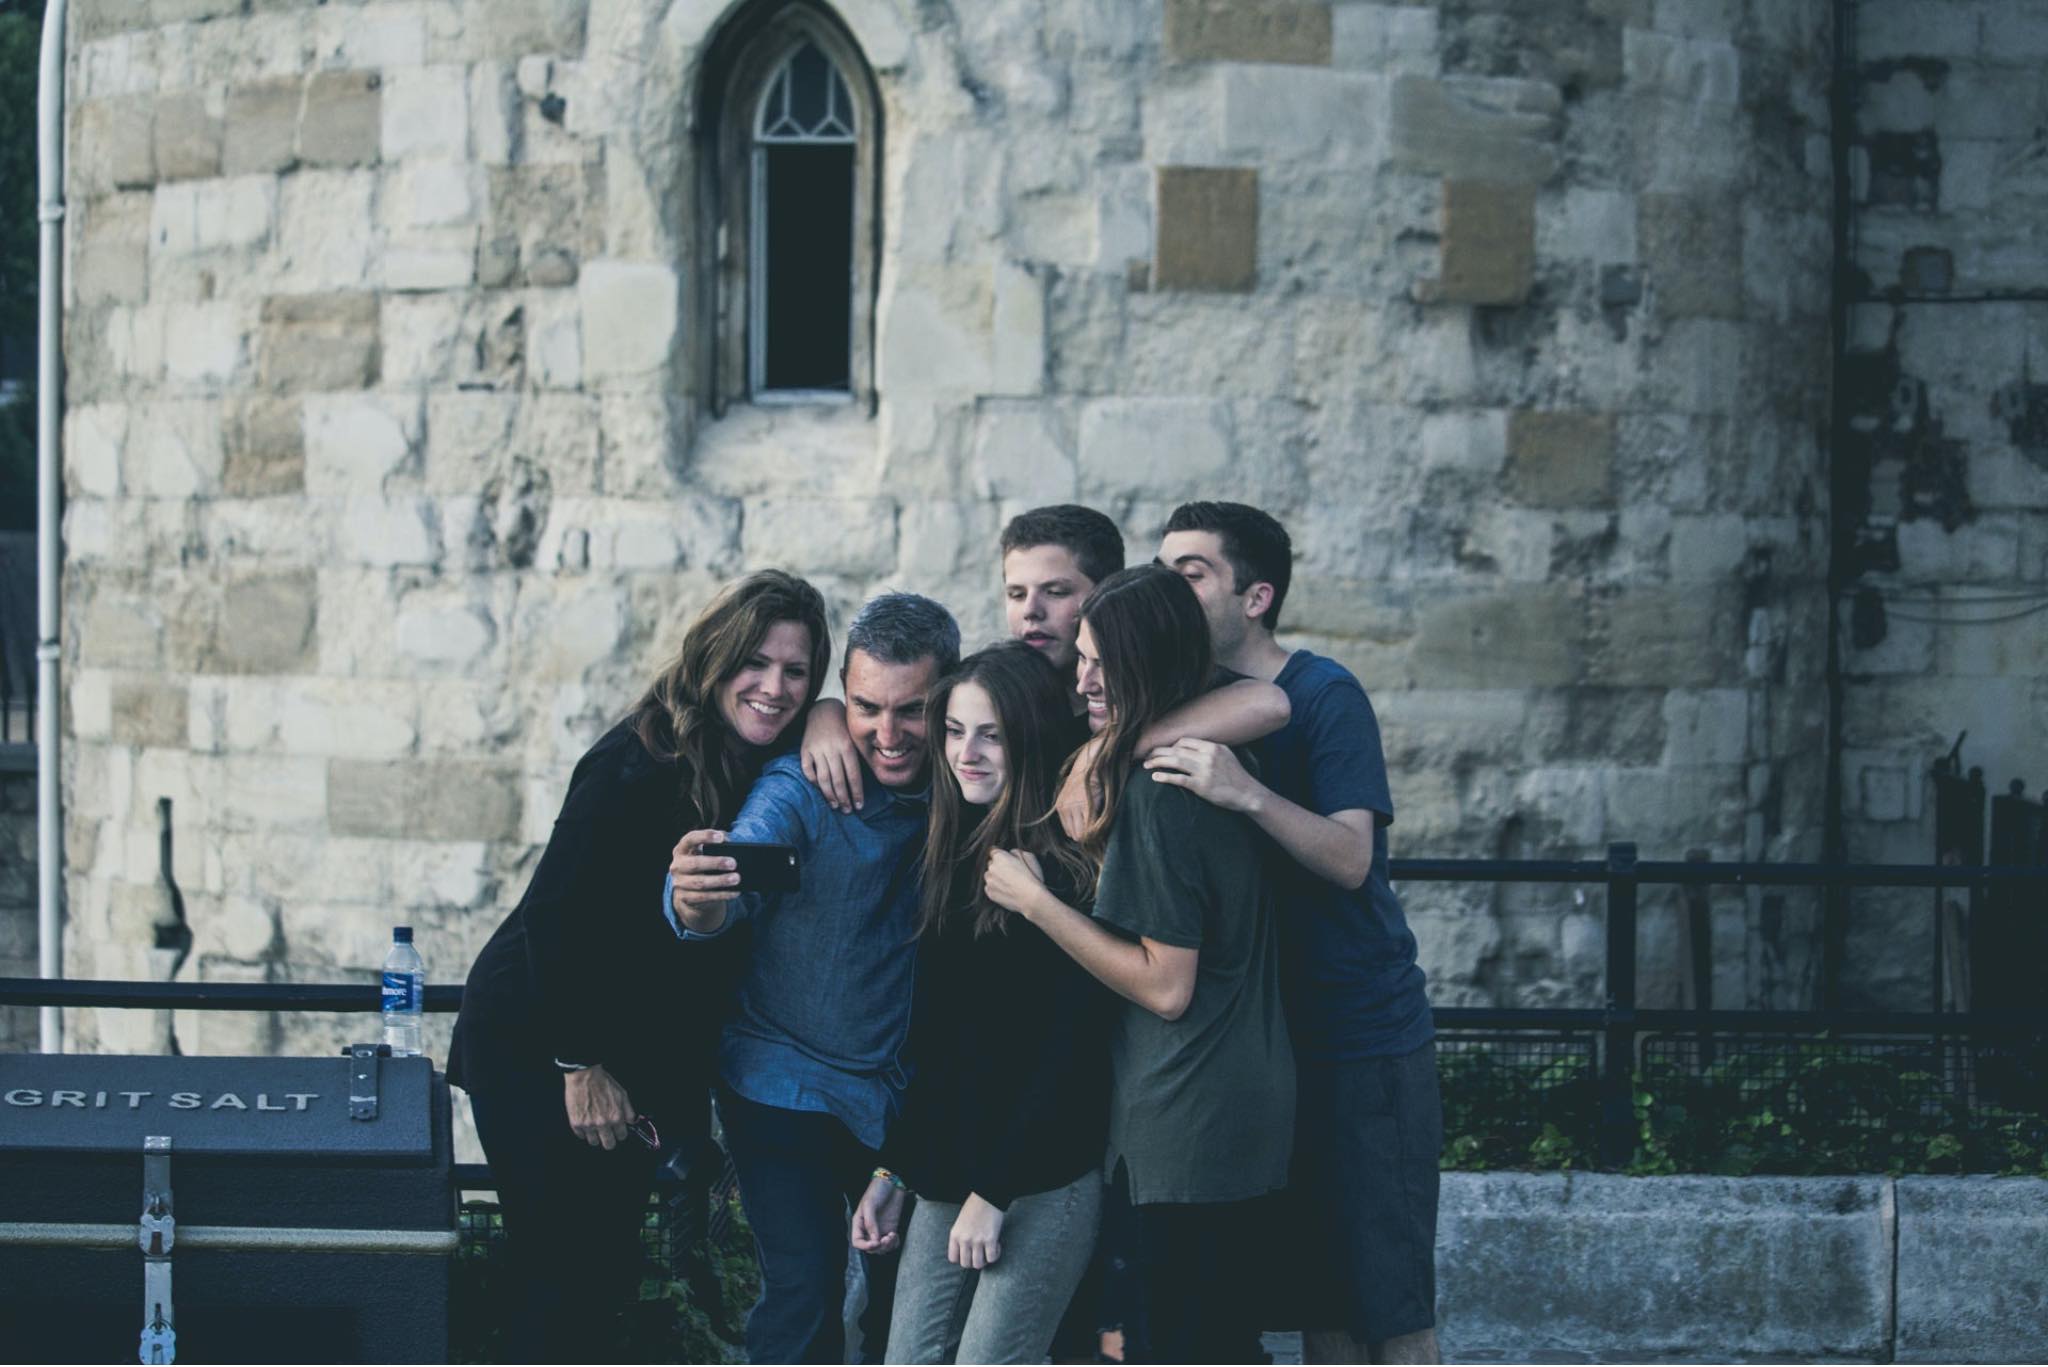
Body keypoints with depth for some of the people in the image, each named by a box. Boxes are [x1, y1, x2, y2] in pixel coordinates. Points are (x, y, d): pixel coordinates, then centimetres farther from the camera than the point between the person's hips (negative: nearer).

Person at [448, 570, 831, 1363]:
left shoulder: (773, 763, -1)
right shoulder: (640, 766, -23)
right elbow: (557, 915, -21)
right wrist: (581, 1066, -16)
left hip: (637, 1054, 8)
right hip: (539, 1048, -8)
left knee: (606, 1275, 11)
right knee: (565, 1277, -8)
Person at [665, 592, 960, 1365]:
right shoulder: (802, 786, -18)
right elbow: (737, 879, -35)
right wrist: (696, 901, -58)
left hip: (906, 1090, 4)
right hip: (788, 1089, -4)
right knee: (804, 1293, -12)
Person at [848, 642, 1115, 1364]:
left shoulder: (1066, 866, -10)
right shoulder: (954, 857, 13)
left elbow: (1067, 1047, -13)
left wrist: (994, 1192, -14)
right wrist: (890, 1169, 15)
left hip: (1041, 1185, -7)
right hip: (946, 1175, 7)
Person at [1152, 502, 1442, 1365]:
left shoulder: (1323, 696, -11)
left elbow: (1350, 857, -23)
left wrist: (1247, 794, -38)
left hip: (1364, 1035, -6)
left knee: (1388, 1297, -6)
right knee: (1317, 1293, 8)